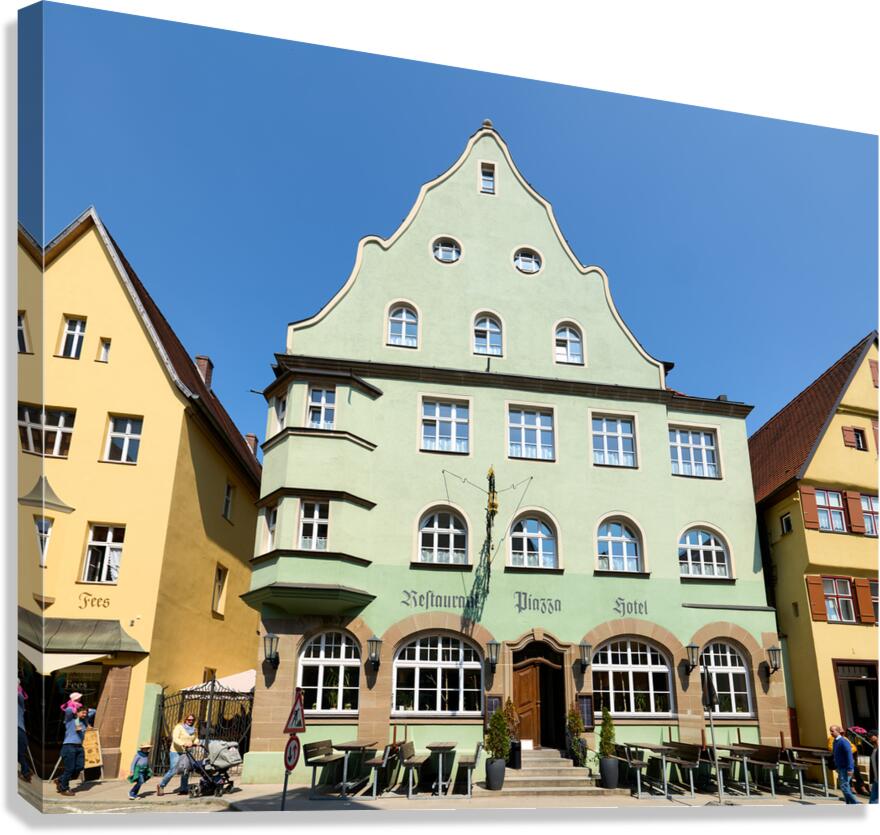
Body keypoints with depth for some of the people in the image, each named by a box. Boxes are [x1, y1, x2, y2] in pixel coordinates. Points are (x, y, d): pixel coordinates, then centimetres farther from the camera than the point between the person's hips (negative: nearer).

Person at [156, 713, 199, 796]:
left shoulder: (194, 730, 12)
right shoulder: (179, 727, -8)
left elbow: (196, 739, 21)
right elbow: (175, 739, -20)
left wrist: (196, 742, -4)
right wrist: (184, 744, -36)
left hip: (186, 752, 6)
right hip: (176, 752, -6)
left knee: (186, 771, 0)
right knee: (173, 771, -9)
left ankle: (184, 789, 12)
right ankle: (161, 786, 10)